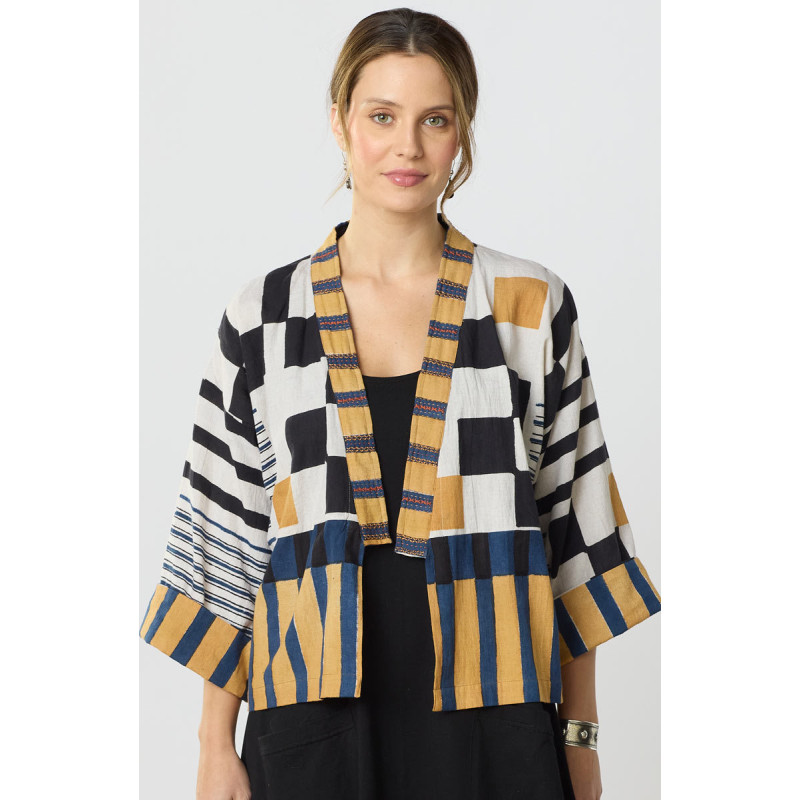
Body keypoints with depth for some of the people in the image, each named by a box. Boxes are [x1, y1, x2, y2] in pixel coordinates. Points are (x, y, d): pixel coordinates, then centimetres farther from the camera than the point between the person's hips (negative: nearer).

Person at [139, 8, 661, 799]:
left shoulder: (532, 306, 2)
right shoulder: (262, 316, 4)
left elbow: (572, 526, 5)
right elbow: (223, 536, 5)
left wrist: (581, 732, 4)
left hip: (490, 711, 0)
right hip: (315, 713, 1)